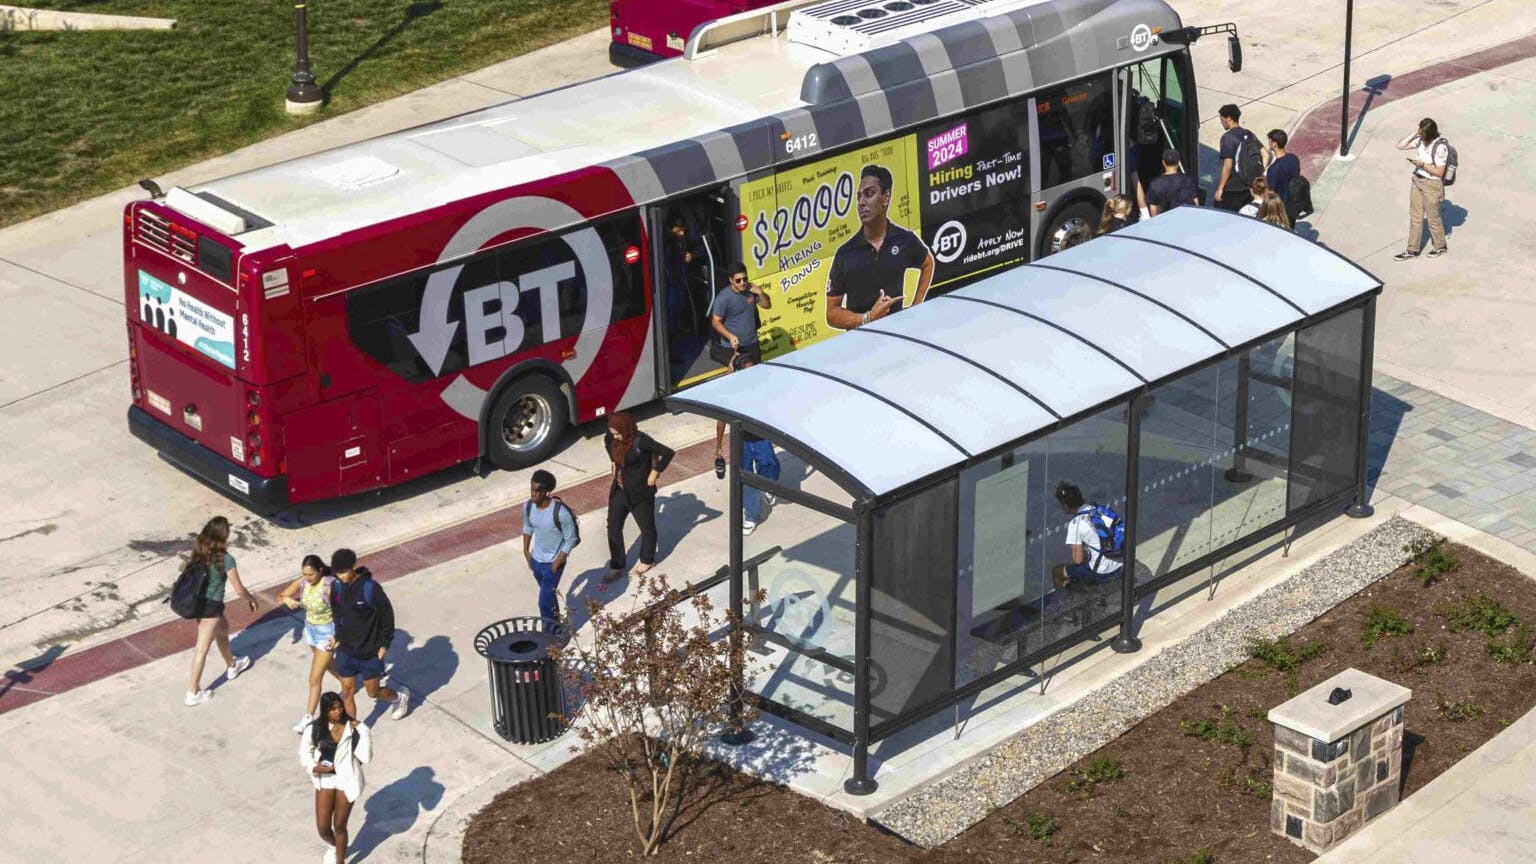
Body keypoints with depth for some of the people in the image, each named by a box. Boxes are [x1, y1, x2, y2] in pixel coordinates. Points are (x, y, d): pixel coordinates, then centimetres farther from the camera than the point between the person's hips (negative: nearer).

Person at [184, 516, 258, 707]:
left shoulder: (200, 552, -3)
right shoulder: (225, 559, -22)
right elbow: (239, 590, -14)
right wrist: (251, 598, 6)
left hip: (198, 601, 8)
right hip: (211, 606, -8)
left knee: (222, 629, 31)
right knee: (202, 648, 2)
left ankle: (232, 666, 52)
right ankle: (193, 693, 10)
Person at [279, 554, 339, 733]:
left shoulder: (330, 587, -29)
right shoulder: (302, 583, -12)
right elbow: (280, 596, -4)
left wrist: (338, 636, -25)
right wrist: (287, 599, -27)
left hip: (327, 632, -7)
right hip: (310, 629, 7)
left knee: (315, 678, -2)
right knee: (327, 664, 30)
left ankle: (308, 717, 10)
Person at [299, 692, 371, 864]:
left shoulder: (352, 728, -14)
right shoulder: (314, 729, -10)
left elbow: (366, 757, -20)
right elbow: (304, 753, 4)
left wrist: (361, 731, -26)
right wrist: (314, 767, -15)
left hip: (346, 780, -2)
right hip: (325, 780, 2)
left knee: (339, 826, 10)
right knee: (323, 828, 7)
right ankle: (332, 847, 43)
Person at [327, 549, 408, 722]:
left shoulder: (370, 588, -22)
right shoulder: (337, 587, -8)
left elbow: (387, 615, -12)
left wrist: (384, 644, -10)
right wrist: (339, 636, 6)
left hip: (370, 651, -4)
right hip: (346, 650, 4)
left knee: (373, 691, 11)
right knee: (347, 692, 8)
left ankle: (400, 697, 41)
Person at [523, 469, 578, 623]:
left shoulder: (560, 512, -30)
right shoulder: (528, 507, -13)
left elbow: (571, 540, -18)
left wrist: (557, 563, -16)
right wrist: (526, 550, 10)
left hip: (552, 563, -6)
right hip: (536, 560, 6)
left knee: (545, 601, -2)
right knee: (549, 594, 25)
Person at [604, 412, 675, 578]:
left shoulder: (641, 441, -26)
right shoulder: (613, 439, -7)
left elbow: (667, 452, -27)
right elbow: (607, 441, 19)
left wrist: (655, 472, -18)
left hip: (641, 492, -6)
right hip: (619, 490, 6)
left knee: (646, 527, 15)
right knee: (613, 528, 6)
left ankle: (647, 561, 37)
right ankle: (617, 566, 19)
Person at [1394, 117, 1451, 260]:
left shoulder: (1440, 147, -23)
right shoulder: (1420, 140, -3)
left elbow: (1439, 172, -20)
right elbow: (1400, 146, 2)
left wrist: (1423, 164, -27)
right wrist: (1413, 134, -9)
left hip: (1432, 185, -7)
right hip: (1417, 180, 7)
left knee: (1433, 217, 11)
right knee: (1415, 216, 13)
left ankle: (1441, 246, 33)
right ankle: (1412, 250, 22)